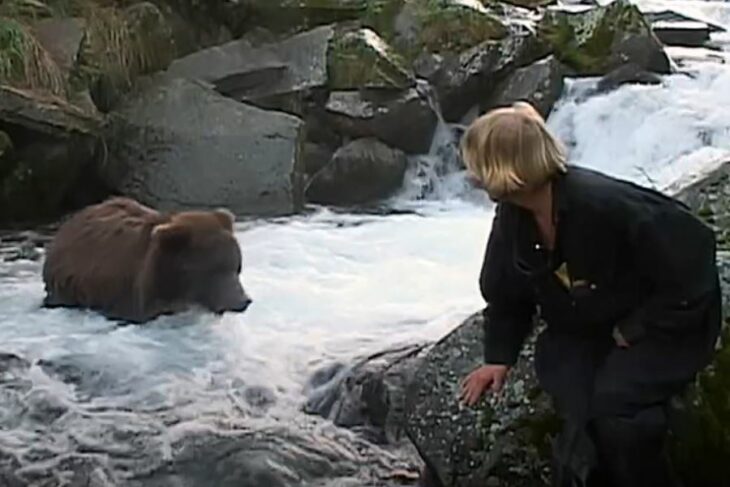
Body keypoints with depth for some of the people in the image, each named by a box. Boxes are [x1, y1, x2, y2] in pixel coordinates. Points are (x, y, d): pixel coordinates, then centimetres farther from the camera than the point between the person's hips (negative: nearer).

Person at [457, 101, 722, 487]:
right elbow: (505, 292, 11)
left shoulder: (606, 204, -30)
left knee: (614, 406, -27)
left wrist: (634, 331, -18)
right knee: (579, 415, -22)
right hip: (577, 334, 5)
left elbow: (689, 268, -23)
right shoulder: (512, 217, -7)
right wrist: (499, 357, 6)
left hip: (664, 328, -5)